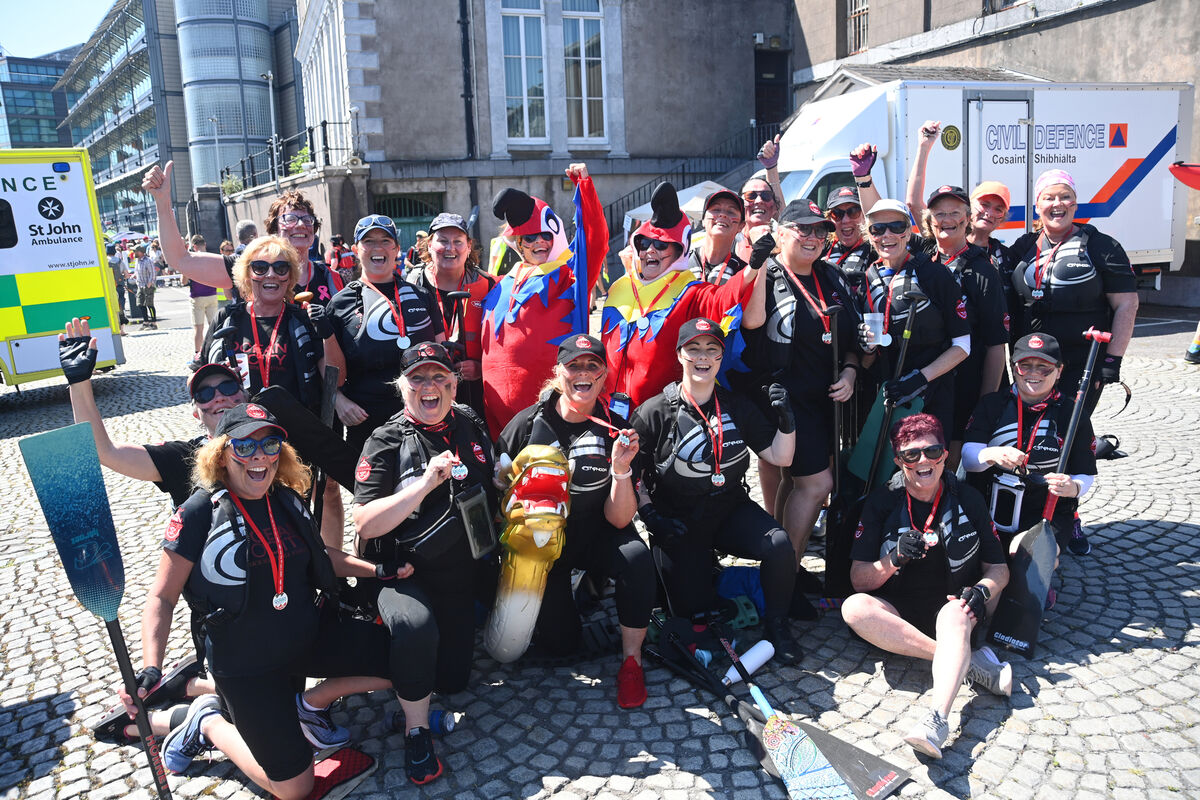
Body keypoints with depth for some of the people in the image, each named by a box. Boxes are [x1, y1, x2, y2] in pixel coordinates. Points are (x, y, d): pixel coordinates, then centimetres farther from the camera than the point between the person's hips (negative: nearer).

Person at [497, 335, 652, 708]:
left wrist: (621, 468, -29)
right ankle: (563, 588, 24)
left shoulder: (616, 430, -9)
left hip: (593, 536, 1)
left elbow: (618, 519, -13)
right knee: (559, 642, -10)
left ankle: (631, 660, -11)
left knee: (636, 555, -32)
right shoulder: (527, 424, -12)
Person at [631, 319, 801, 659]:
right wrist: (651, 516, -18)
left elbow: (779, 457, 4)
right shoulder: (654, 413, -9)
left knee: (779, 543, -26)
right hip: (678, 521, -2)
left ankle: (776, 624, 1)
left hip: (731, 510, 3)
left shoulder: (737, 407, 4)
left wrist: (786, 420, -13)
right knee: (692, 608, -12)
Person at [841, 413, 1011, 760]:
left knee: (953, 614, -36)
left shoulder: (967, 500, 2)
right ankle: (968, 661, -27)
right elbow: (858, 578, -3)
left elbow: (999, 569, 7)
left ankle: (937, 719, -55)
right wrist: (894, 560, -24)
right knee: (854, 608, -30)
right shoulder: (882, 503, -1)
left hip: (954, 606, -1)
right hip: (899, 613, 1)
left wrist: (981, 591, -17)